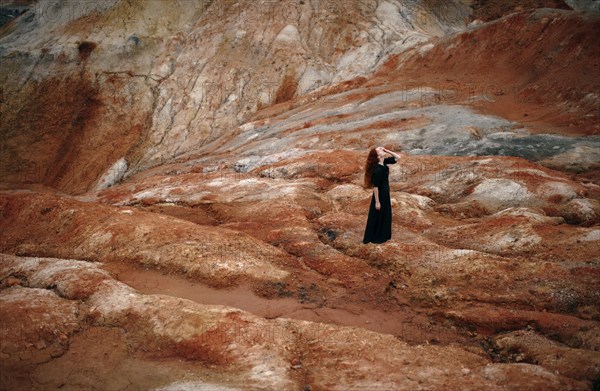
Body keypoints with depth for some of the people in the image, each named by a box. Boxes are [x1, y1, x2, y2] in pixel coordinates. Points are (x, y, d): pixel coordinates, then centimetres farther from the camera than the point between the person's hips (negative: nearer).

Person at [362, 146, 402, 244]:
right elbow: (375, 186, -24)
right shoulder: (377, 169, -28)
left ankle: (383, 236, 36)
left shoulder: (384, 162, -4)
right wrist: (377, 202, -20)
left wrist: (387, 150, -8)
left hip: (385, 193, 9)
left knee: (385, 215, 21)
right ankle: (375, 238, 22)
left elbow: (398, 157, 6)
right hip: (380, 194, -9)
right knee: (378, 217, 6)